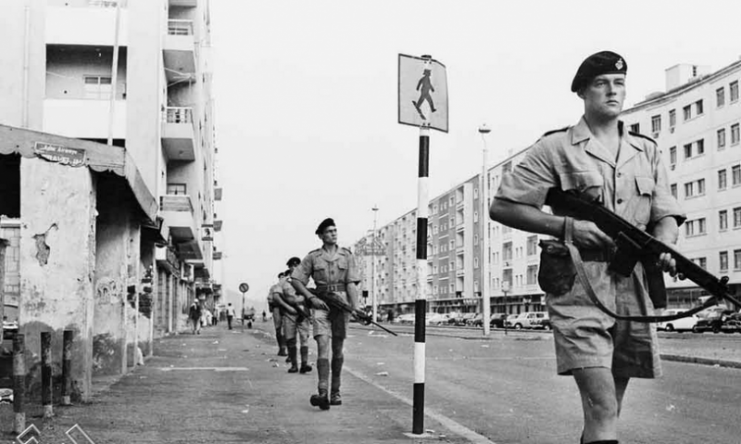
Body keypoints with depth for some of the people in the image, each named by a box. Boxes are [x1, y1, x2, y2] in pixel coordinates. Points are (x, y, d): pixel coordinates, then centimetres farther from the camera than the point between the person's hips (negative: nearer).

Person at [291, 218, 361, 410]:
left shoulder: (347, 256, 6)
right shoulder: (313, 257, 4)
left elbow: (351, 284, 0)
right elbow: (295, 280, 5)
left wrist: (355, 308, -11)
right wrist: (311, 298, -6)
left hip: (341, 304, 1)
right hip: (321, 304, -1)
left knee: (337, 349, 9)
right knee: (323, 347, -14)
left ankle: (335, 392, 22)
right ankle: (322, 393, -23)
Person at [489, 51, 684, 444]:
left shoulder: (647, 152, 17)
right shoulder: (556, 148, 2)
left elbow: (666, 215, 14)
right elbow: (502, 207, -2)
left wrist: (663, 247, -10)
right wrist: (570, 227, -13)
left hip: (634, 292, 5)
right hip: (579, 290, -5)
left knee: (607, 409, 13)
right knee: (602, 408, -17)